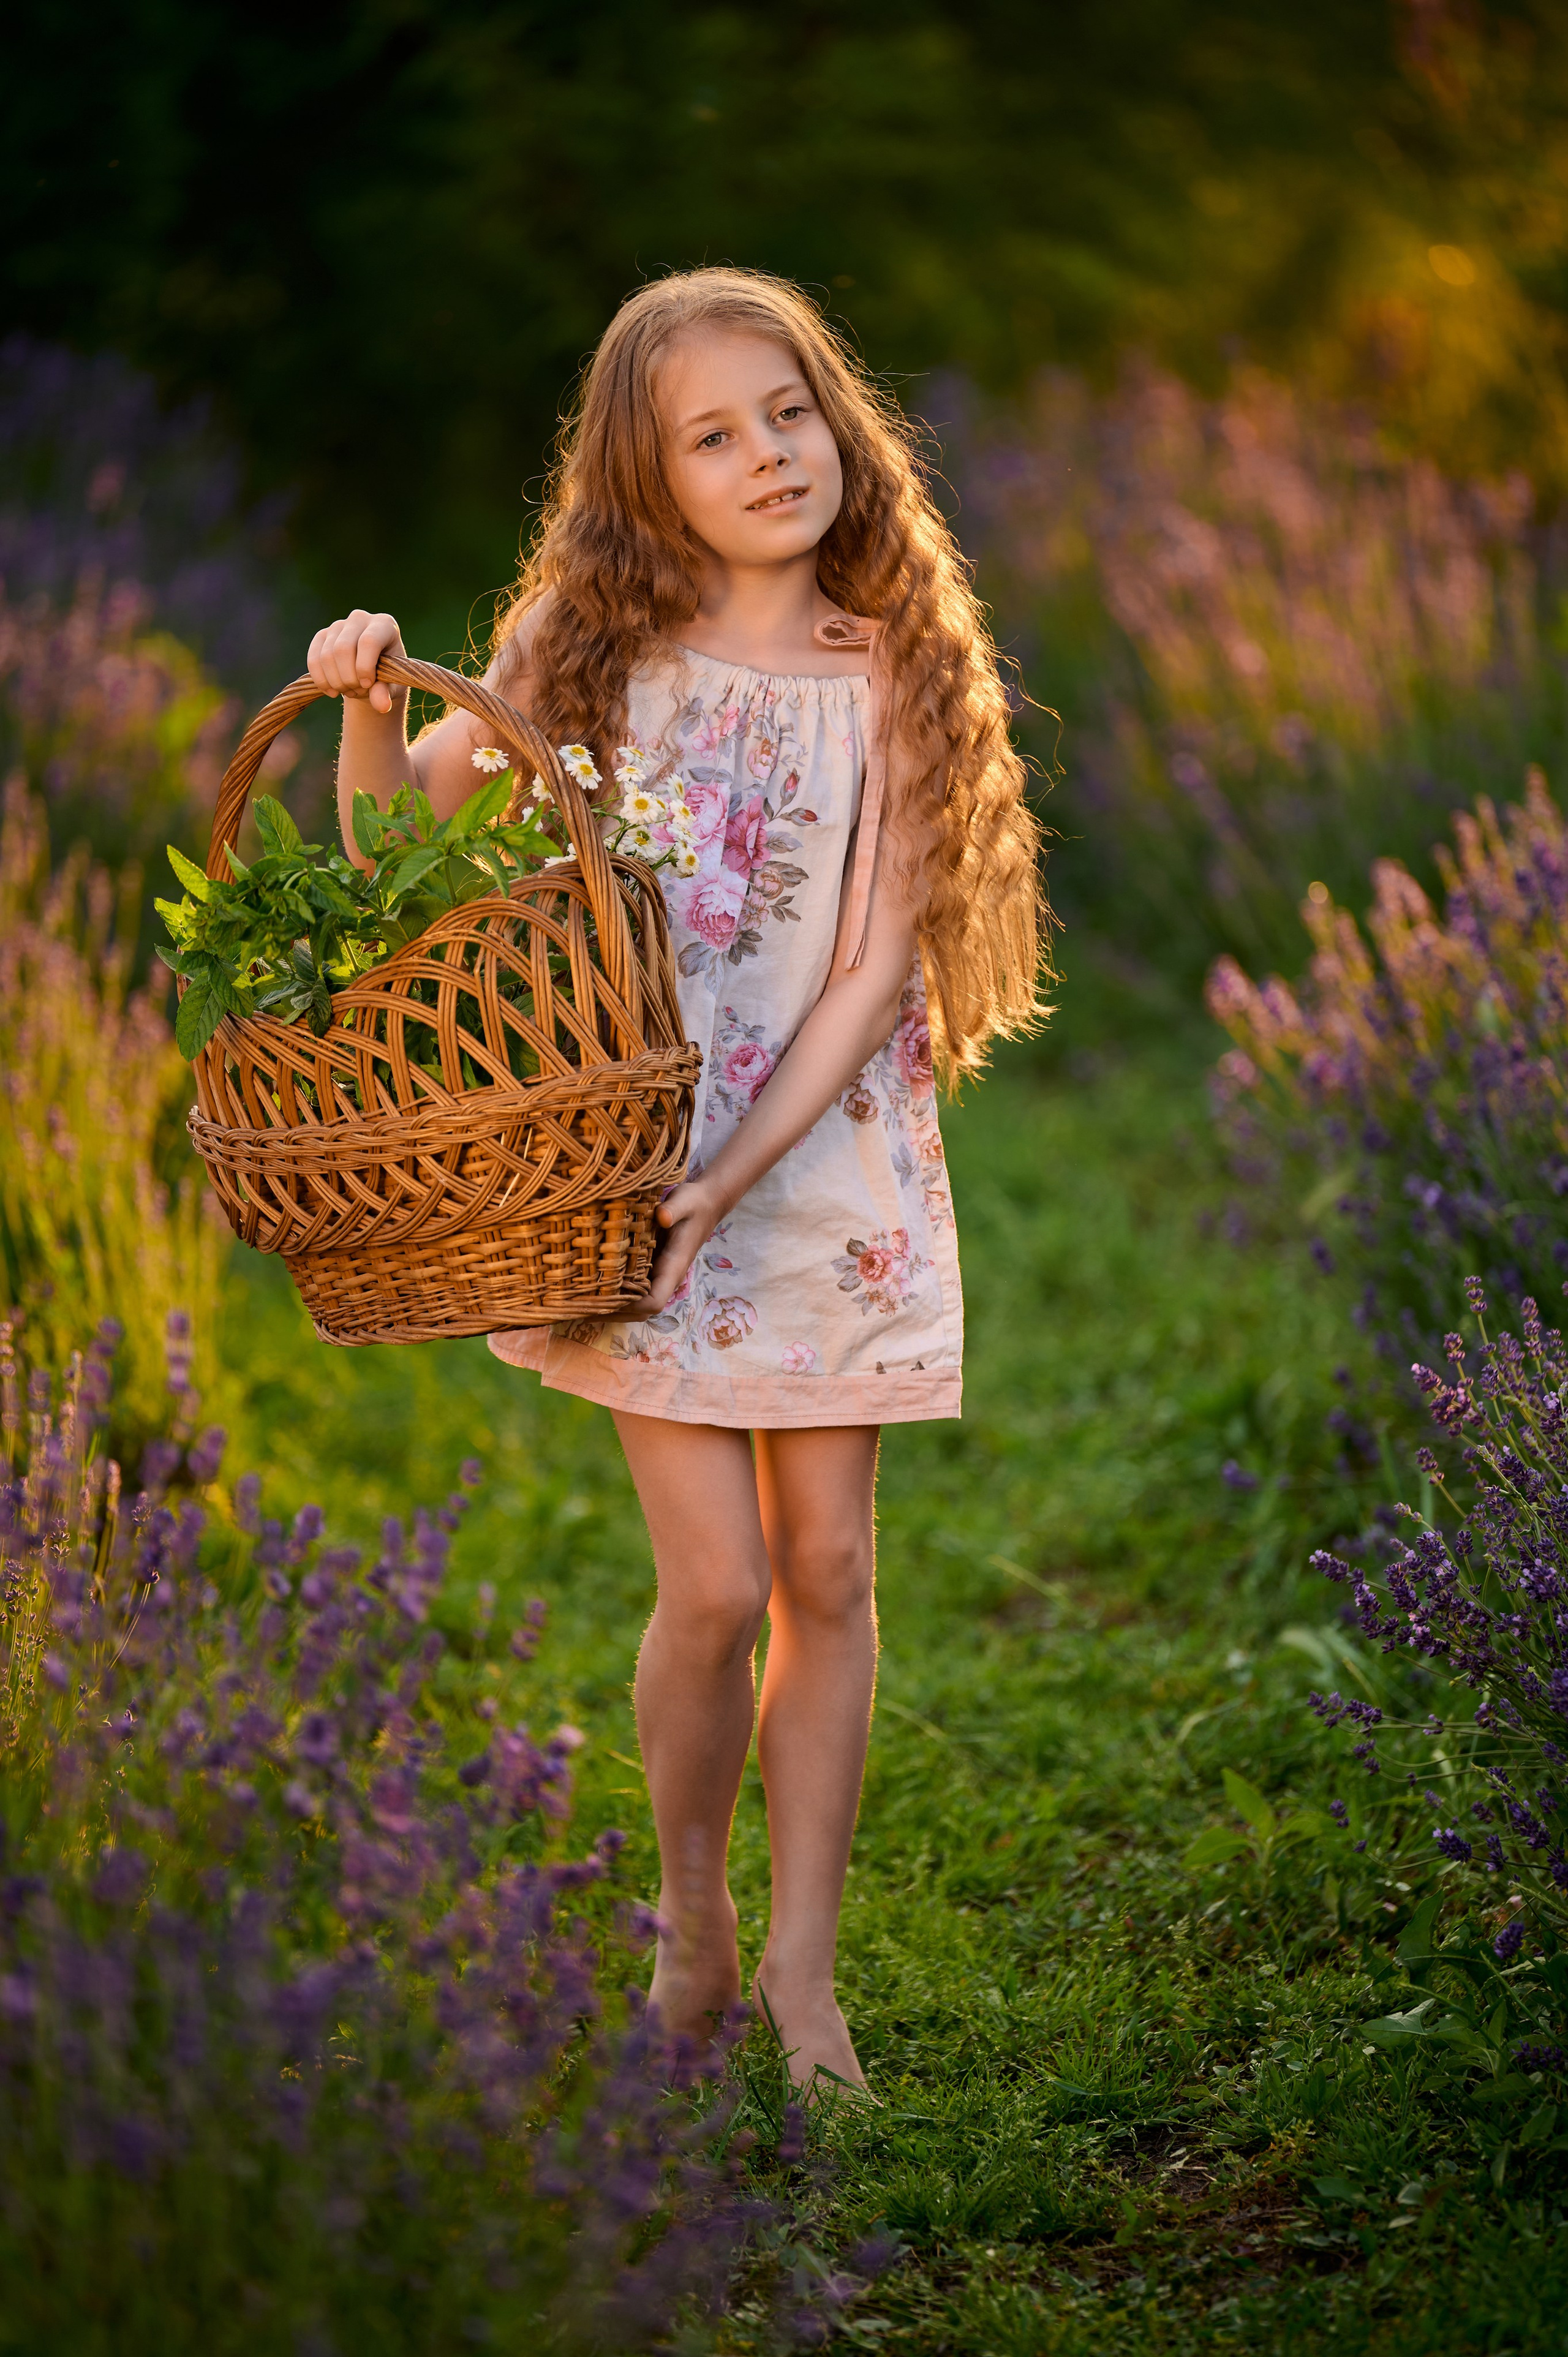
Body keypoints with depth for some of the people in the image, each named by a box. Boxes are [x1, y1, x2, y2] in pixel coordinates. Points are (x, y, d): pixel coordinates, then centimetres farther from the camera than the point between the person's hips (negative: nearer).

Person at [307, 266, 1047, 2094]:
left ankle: (803, 1965, 18)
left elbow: (872, 968, -7)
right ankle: (689, 1916, 18)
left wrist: (738, 1172, -17)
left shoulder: (881, 680, -2)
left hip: (825, 1164, 1)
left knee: (828, 1571, 5)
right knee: (716, 1585, -7)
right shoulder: (586, 647, -1)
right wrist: (369, 706, -12)